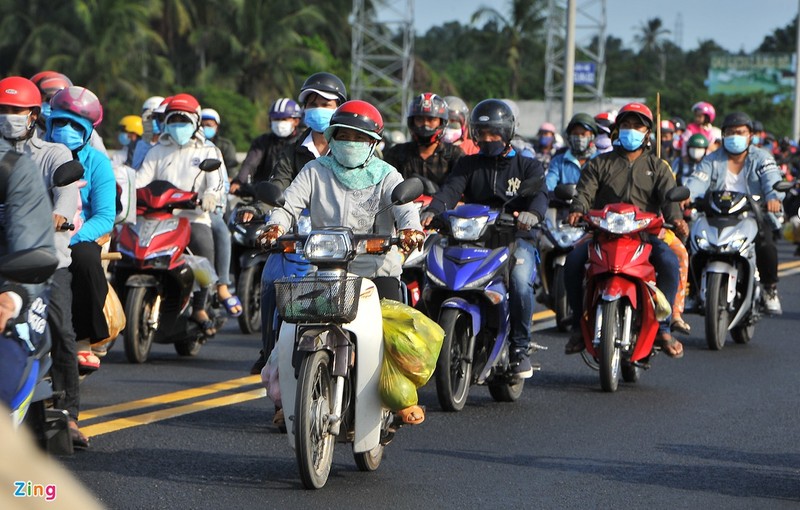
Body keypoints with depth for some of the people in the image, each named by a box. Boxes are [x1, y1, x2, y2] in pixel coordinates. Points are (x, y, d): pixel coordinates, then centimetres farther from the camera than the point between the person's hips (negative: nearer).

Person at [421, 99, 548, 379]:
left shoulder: (527, 166, 12)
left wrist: (531, 213, -34)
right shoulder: (468, 164, 18)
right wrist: (433, 210, -26)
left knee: (520, 282, -32)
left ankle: (520, 347, -15)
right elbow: (451, 189, -2)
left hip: (515, 238, -2)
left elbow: (540, 193, -8)